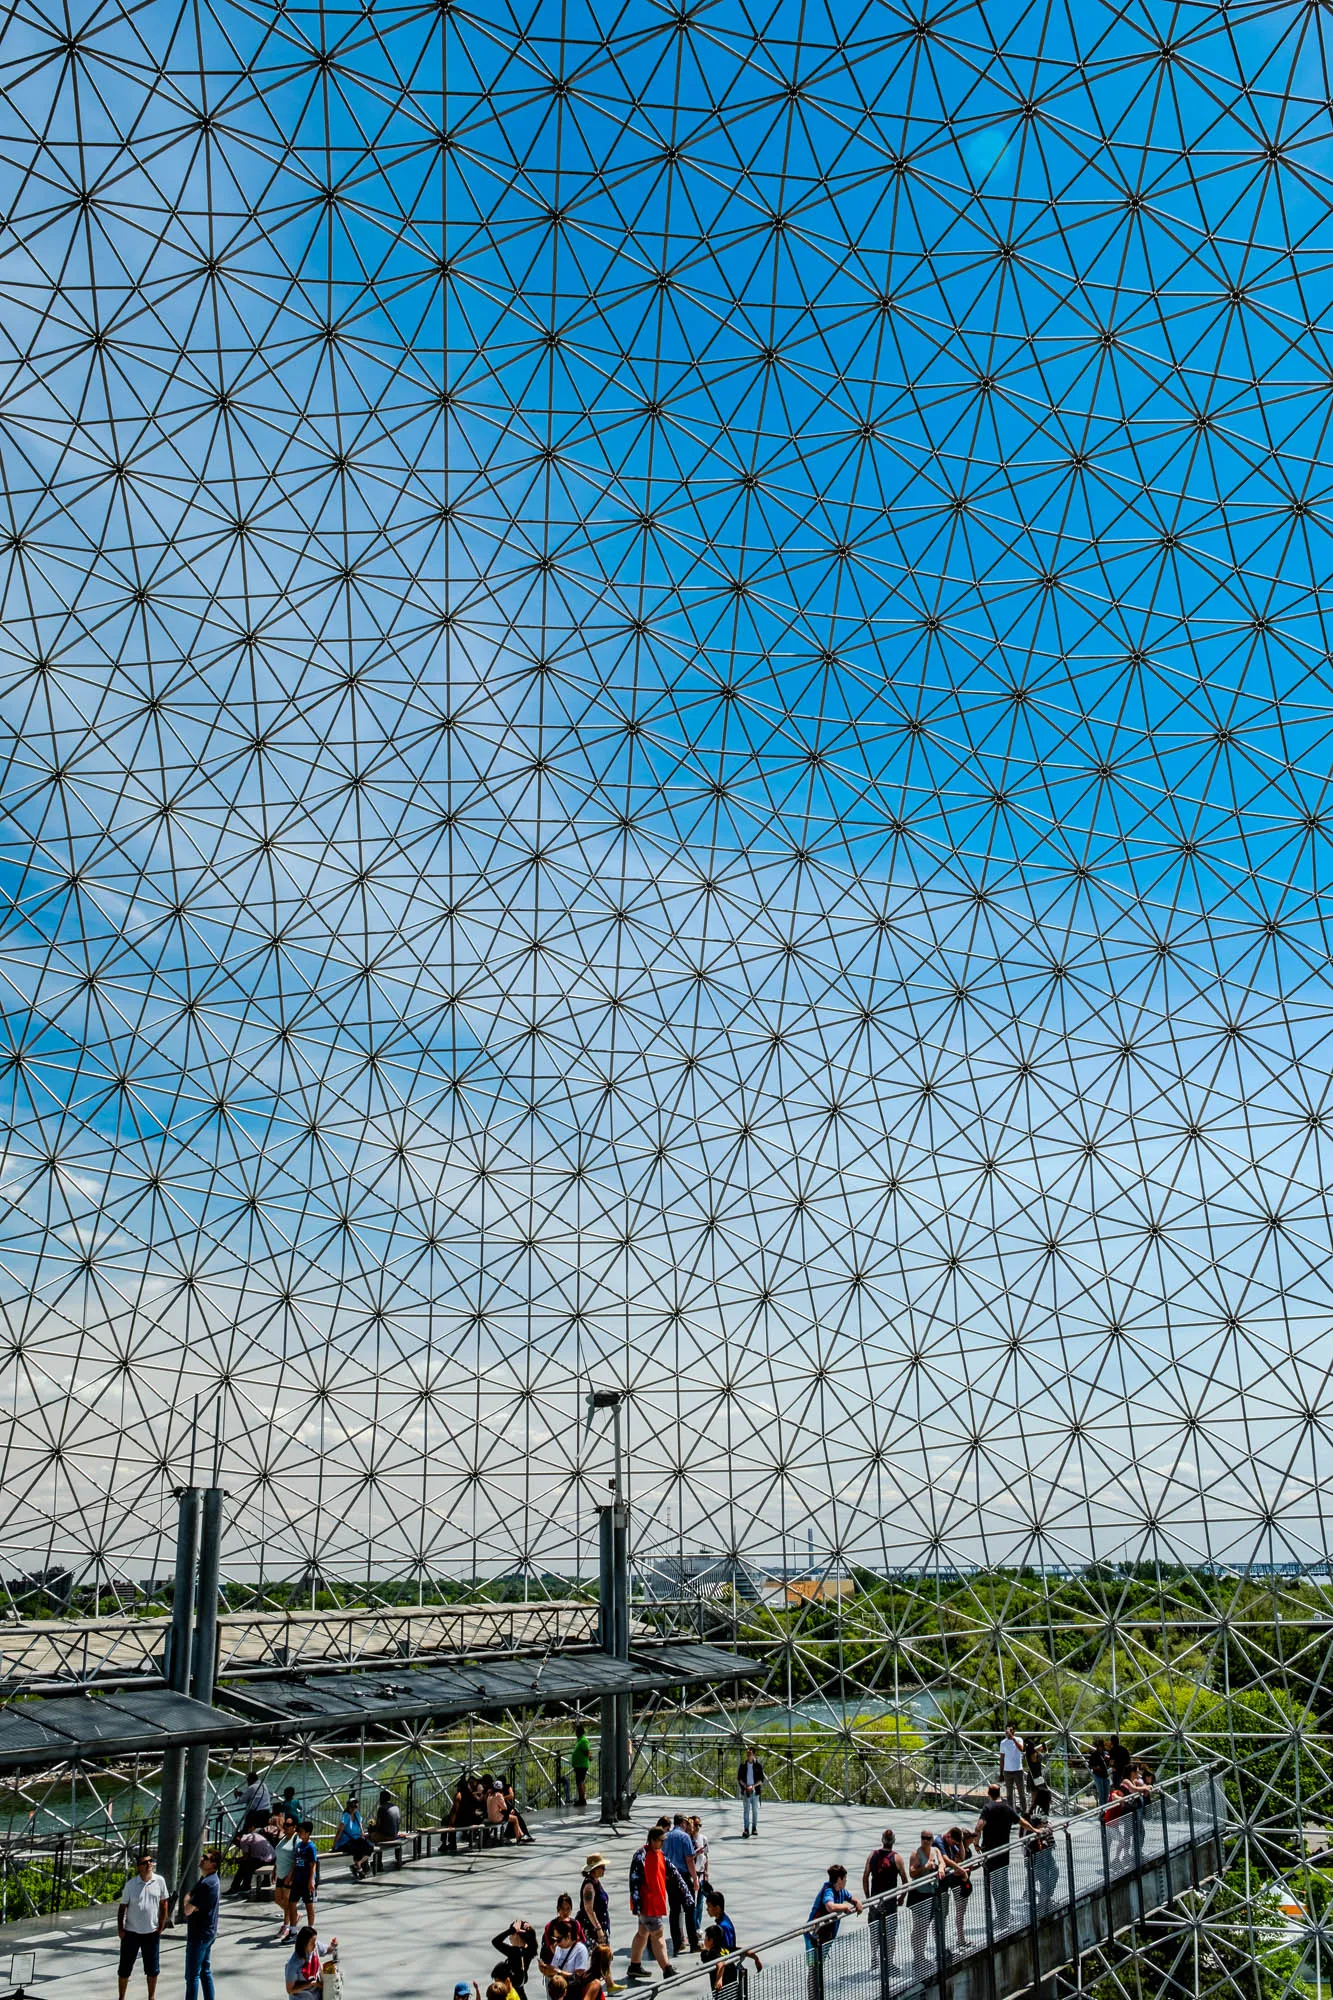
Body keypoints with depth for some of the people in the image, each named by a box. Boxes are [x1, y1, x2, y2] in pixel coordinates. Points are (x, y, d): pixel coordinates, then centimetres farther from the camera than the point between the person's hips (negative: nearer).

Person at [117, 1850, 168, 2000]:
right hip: (131, 1932, -1)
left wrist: (161, 1926, -1)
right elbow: (122, 1907, -3)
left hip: (152, 1932, 1)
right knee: (125, 1968, 8)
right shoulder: (130, 1884, -10)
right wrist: (120, 1928, -8)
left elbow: (164, 1904, 1)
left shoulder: (159, 1881, -6)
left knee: (153, 1969, 9)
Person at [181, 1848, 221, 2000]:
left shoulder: (206, 1884, -23)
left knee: (192, 1975, -2)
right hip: (209, 1932, 9)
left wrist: (187, 1897, -4)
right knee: (205, 1971, 16)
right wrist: (190, 1902, -3)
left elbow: (188, 1910, -21)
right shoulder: (214, 1880, 9)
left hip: (199, 1934, -9)